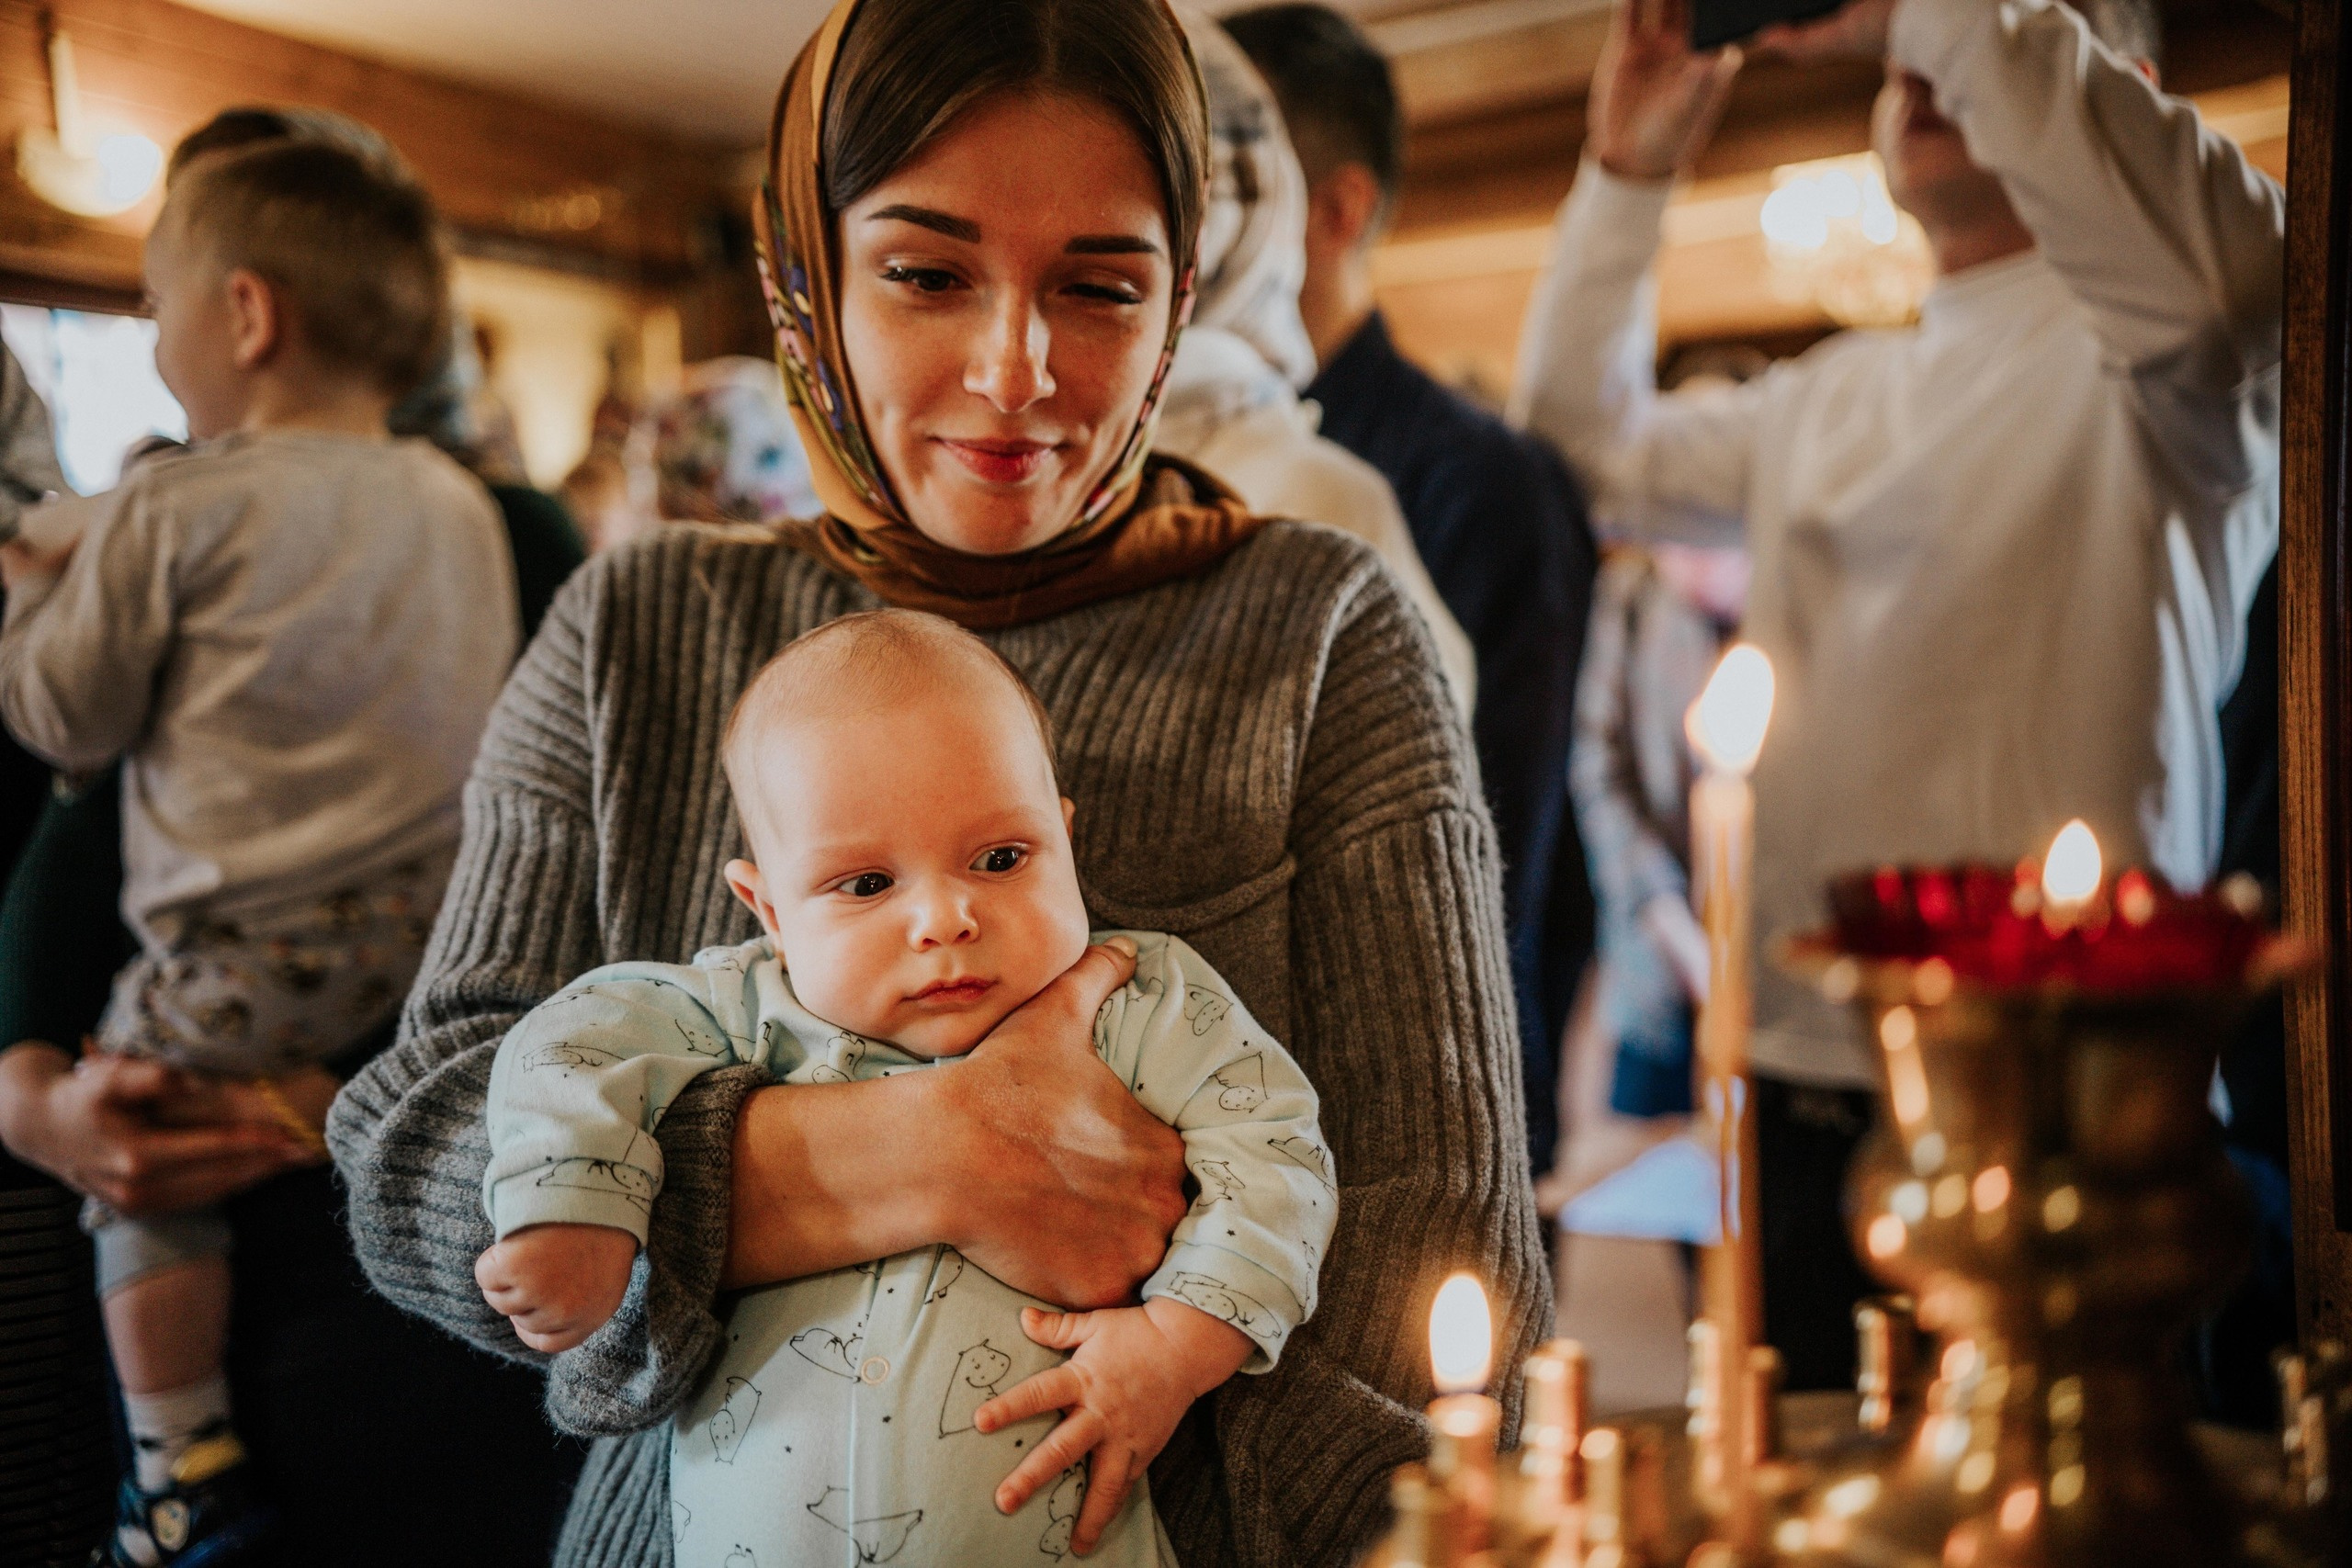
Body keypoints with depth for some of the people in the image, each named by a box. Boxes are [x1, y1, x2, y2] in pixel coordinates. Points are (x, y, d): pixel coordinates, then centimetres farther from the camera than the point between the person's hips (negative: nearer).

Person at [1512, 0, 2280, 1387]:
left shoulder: (2145, 359, -4)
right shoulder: (1831, 400, 16)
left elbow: (2224, 259, -28)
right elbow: (1592, 448, 26)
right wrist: (1629, 171, 17)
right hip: (1802, 1102, 6)